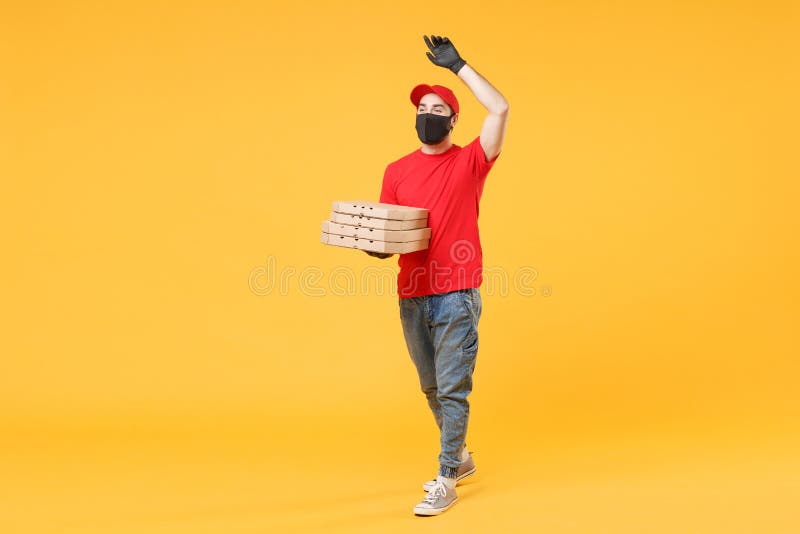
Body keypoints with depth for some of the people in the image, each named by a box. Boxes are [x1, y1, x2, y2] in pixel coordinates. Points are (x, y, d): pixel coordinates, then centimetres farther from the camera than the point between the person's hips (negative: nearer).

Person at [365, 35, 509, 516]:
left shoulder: (470, 162, -1)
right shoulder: (397, 172, 10)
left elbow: (500, 109, -16)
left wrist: (457, 64, -11)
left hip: (457, 294, -5)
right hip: (412, 296, 5)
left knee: (452, 388, -5)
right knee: (433, 389, 16)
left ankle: (446, 482, 2)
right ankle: (459, 458, 35)